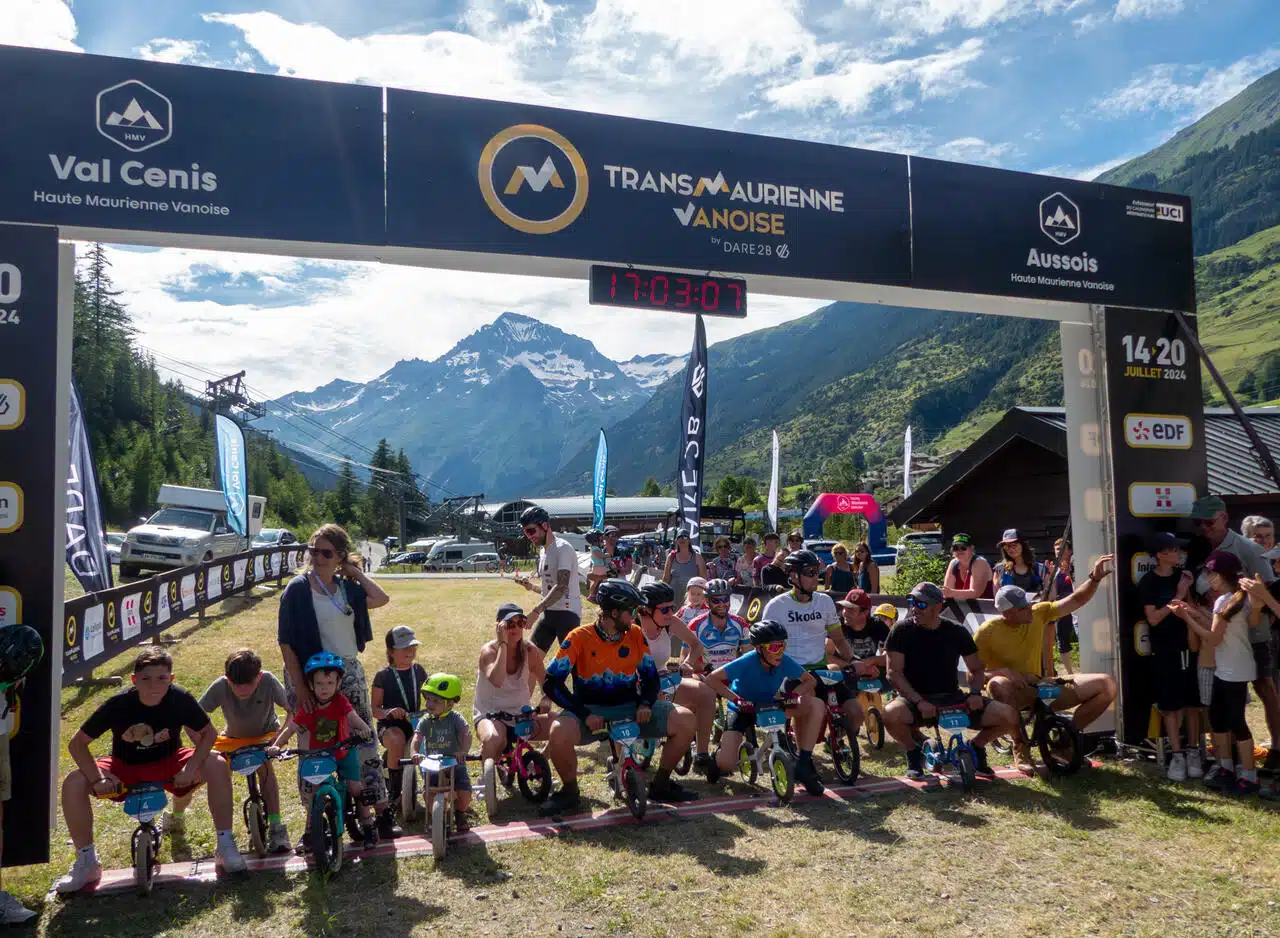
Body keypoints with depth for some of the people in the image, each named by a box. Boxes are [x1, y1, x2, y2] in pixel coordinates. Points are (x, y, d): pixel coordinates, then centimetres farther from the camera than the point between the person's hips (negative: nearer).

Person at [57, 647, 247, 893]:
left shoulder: (180, 699, -22)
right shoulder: (118, 704, -23)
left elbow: (208, 733, -11)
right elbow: (77, 743, -15)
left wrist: (191, 767, -26)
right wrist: (98, 778, -29)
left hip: (167, 764, 0)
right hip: (125, 769, 1)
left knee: (217, 766, -26)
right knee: (73, 784, -25)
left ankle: (226, 846, -12)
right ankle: (86, 864, -6)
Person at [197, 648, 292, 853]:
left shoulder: (268, 681, -30)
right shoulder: (221, 686, -28)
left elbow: (292, 711, -27)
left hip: (264, 735, -2)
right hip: (232, 738, 2)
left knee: (264, 764, -34)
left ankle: (277, 828, -27)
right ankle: (175, 818, 29)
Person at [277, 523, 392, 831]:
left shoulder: (347, 587, 6)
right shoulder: (298, 588, -7)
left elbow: (380, 598, -12)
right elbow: (286, 641, -10)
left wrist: (354, 571, -2)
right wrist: (299, 686, -16)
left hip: (349, 673, 4)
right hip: (310, 677, -4)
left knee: (364, 742, 7)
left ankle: (381, 811, 17)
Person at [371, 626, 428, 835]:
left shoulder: (418, 671, 10)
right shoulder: (383, 676, -2)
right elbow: (374, 709, -1)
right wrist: (389, 712, -22)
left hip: (414, 723, 4)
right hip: (389, 725, -4)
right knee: (397, 739, -38)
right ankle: (394, 796, -26)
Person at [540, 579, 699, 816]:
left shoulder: (636, 635, -2)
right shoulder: (580, 638, -14)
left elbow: (650, 675, 8)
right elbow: (551, 682, -14)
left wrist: (646, 704, -13)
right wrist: (584, 715, -22)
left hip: (629, 707, 4)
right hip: (589, 708, -3)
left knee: (685, 720, -14)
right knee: (560, 732, -36)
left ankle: (660, 785, 8)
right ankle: (570, 791, -4)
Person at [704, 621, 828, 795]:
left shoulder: (786, 662, -21)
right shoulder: (746, 662, -31)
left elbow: (810, 681, -3)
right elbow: (712, 679, -26)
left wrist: (795, 694, -21)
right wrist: (736, 699, -32)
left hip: (772, 705, 3)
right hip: (744, 708, -3)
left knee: (816, 705, -20)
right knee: (726, 765, -20)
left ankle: (804, 764, -12)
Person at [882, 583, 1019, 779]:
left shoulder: (957, 632, 2)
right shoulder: (903, 630, -6)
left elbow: (977, 669, 11)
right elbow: (894, 672, -10)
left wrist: (975, 692, -10)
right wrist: (919, 702, -22)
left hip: (952, 698, 2)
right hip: (916, 699, -2)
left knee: (1008, 716, -17)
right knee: (891, 713, -37)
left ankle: (976, 746, 15)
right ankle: (913, 752, -2)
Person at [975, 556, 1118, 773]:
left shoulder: (1038, 613, -4)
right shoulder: (986, 632, -16)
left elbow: (1076, 600, -3)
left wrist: (1094, 578, -18)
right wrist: (1003, 671, -29)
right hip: (1014, 694, -4)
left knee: (1108, 684, -10)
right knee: (998, 684, -43)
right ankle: (1020, 746, -18)